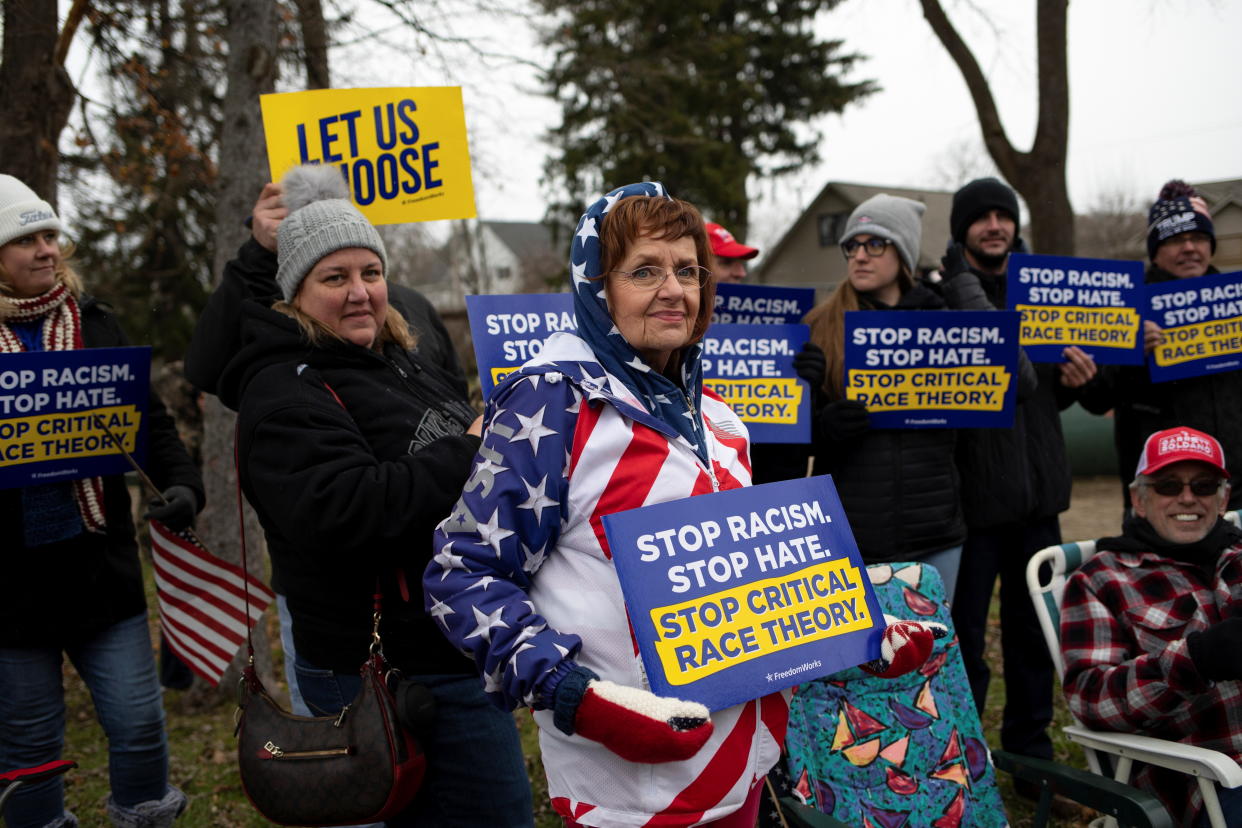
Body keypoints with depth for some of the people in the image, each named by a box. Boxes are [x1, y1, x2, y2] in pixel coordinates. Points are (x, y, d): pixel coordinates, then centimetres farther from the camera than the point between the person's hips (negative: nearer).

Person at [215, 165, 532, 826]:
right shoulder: (285, 395, -15)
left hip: (456, 646, 9)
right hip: (404, 674, -9)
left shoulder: (399, 361, 15)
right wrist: (467, 454, -23)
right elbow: (344, 511, -31)